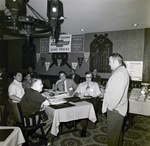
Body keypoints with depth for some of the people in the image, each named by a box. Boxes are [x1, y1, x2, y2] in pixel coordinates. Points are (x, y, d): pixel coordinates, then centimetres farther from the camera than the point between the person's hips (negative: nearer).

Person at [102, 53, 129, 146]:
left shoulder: (121, 73, -21)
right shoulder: (118, 72, 14)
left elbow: (118, 93, -26)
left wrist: (111, 107, -19)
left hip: (115, 110, -10)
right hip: (114, 108, 10)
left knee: (112, 134, 2)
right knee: (117, 132, 24)